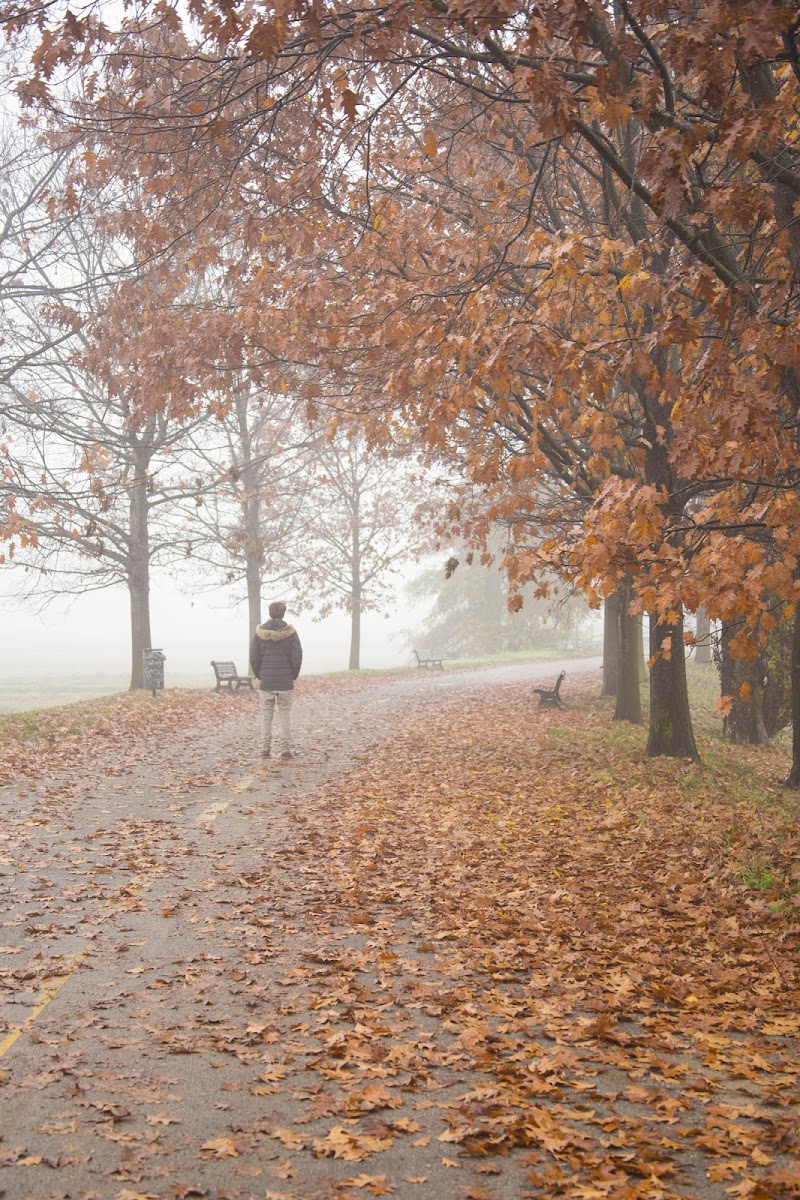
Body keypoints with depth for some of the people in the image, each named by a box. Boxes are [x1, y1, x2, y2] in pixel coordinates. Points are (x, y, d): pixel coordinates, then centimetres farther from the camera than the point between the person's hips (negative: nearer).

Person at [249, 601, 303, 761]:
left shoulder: (260, 632, -2)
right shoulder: (290, 632, -6)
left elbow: (254, 658, -2)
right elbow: (297, 657, -7)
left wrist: (260, 675, 12)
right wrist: (293, 675, 8)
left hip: (266, 682, 1)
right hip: (285, 682, -1)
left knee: (266, 716, 10)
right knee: (284, 716, 4)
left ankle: (265, 749, 9)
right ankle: (285, 749, 1)